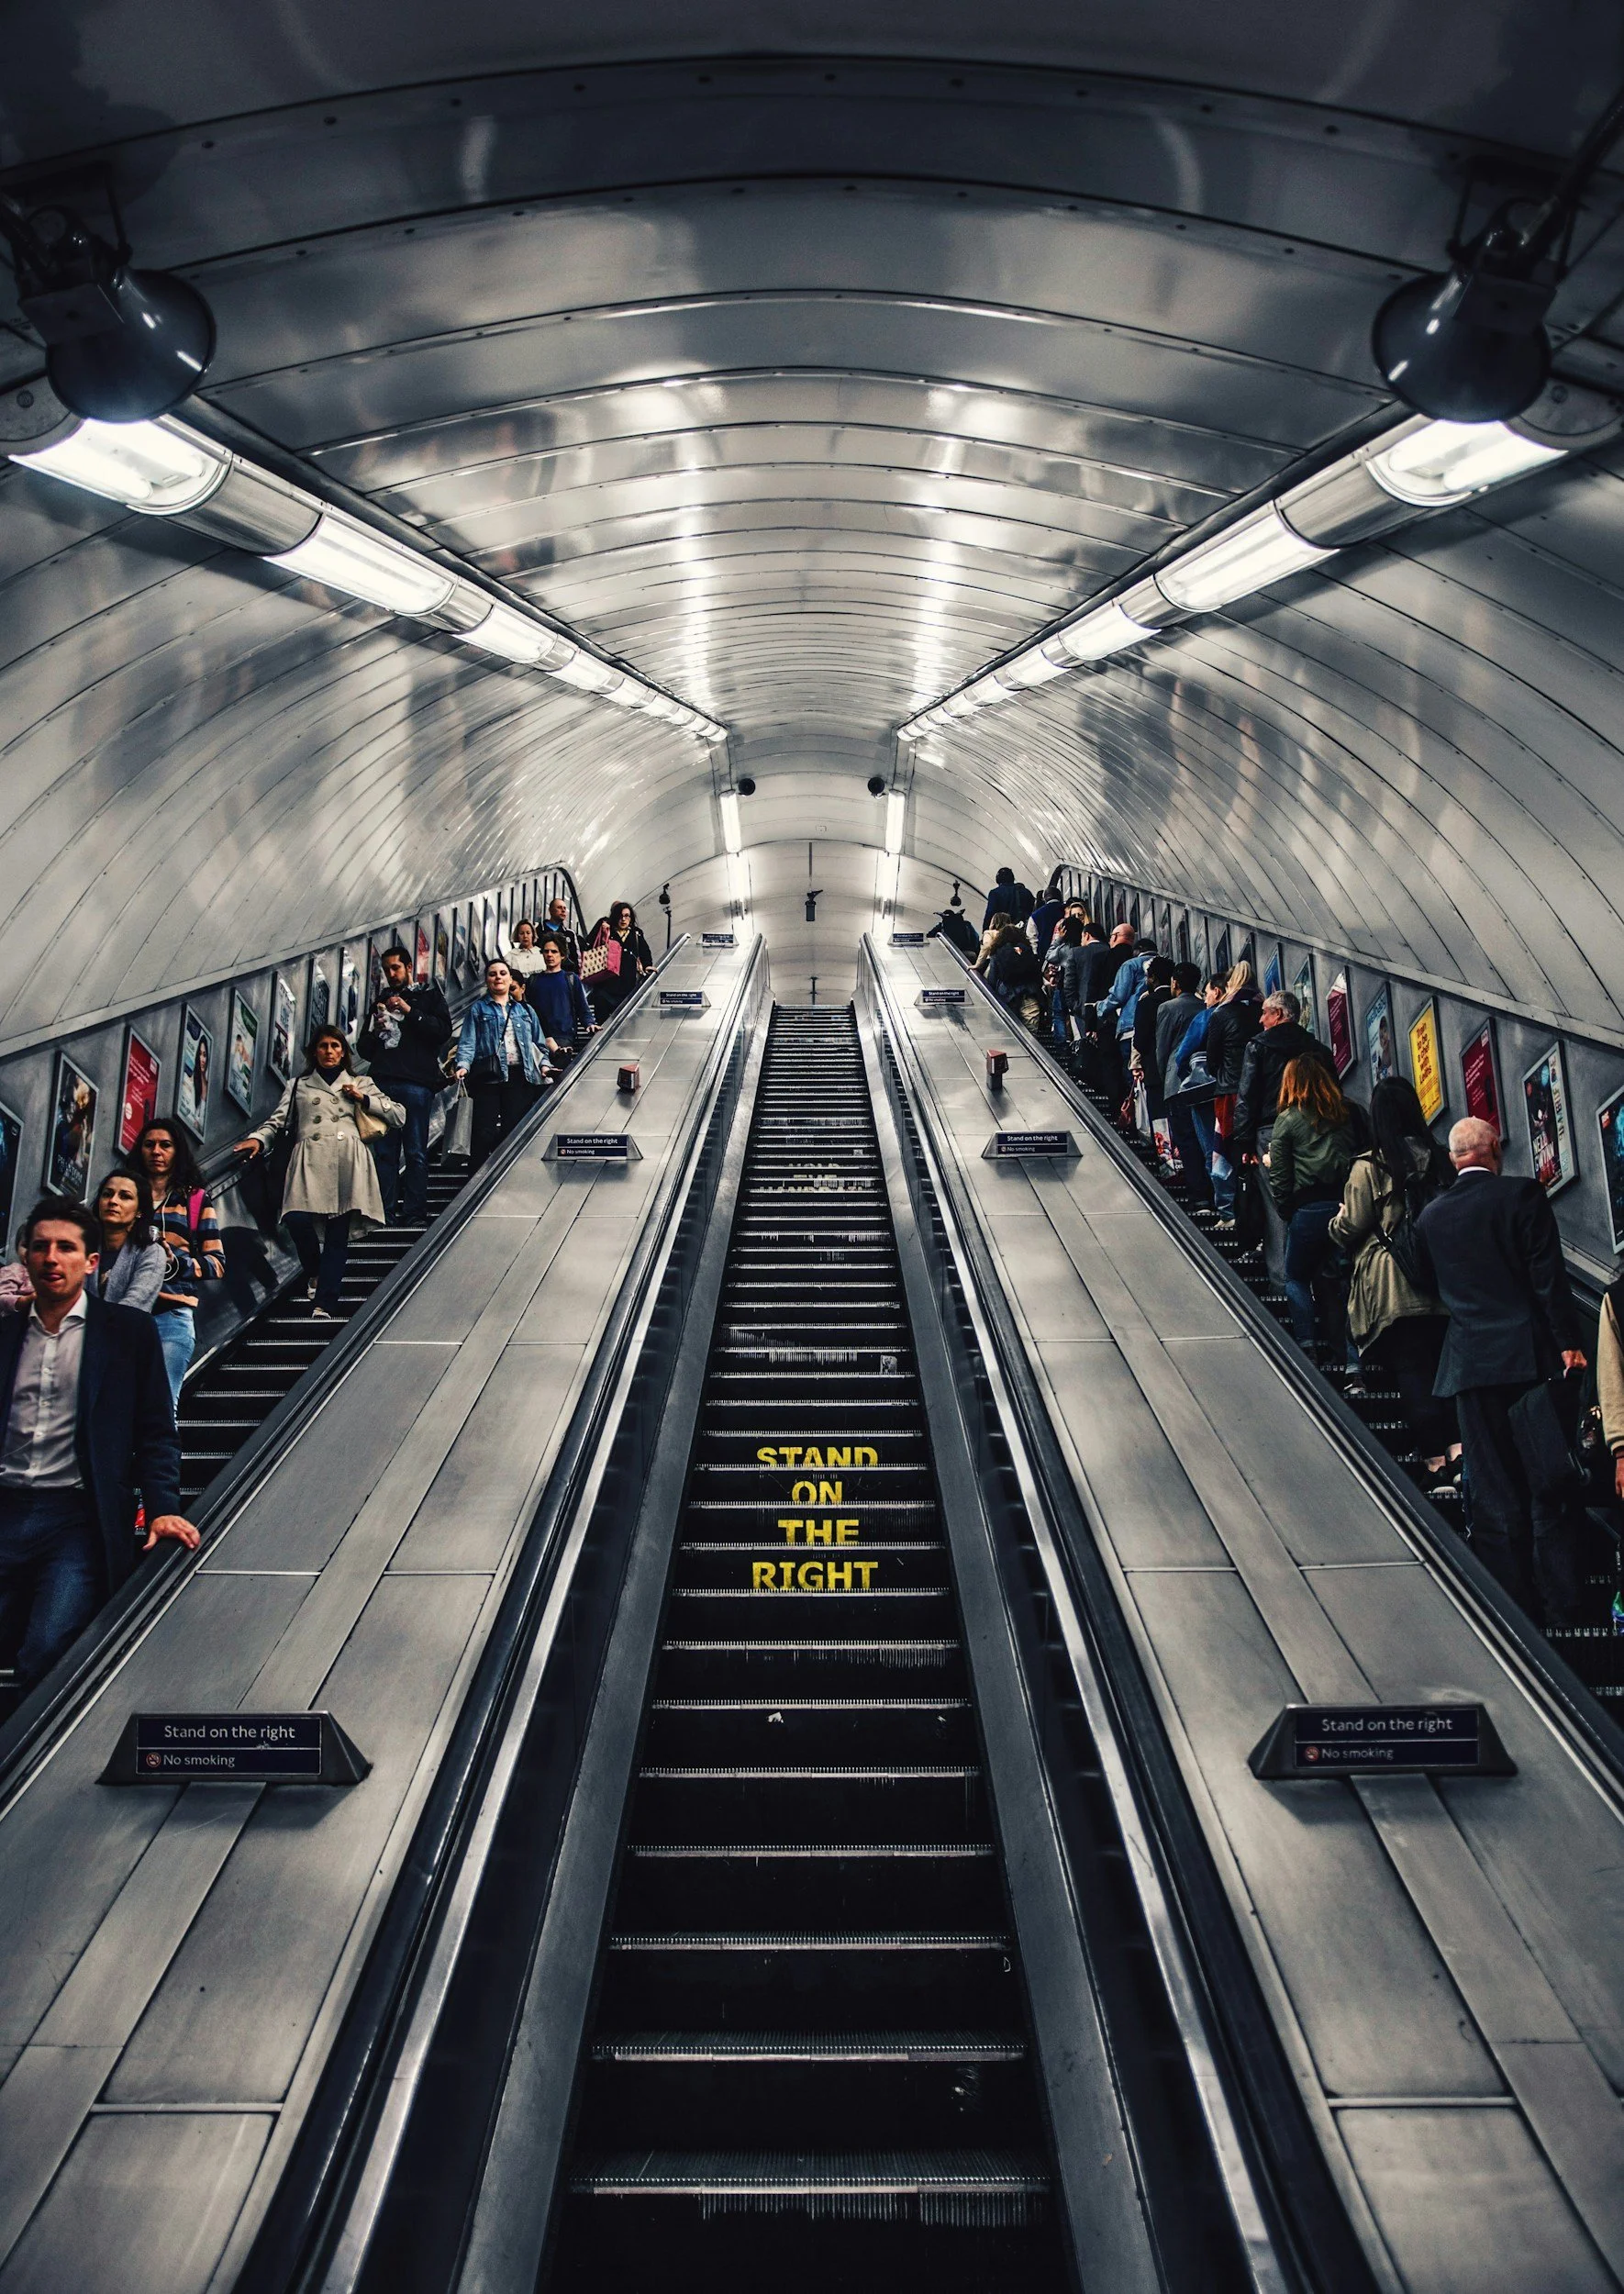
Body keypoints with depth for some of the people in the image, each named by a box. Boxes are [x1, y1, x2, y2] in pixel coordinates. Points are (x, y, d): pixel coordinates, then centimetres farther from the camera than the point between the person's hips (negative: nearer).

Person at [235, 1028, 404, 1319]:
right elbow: (278, 1121, 16)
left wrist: (365, 1099, 8)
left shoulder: (361, 1084, 25)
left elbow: (399, 1116, 18)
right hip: (309, 1159, 1)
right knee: (296, 1219, -21)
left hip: (348, 1161, -1)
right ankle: (315, 1271, 9)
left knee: (338, 1232, -12)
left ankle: (324, 1304, -14)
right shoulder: (299, 1085, 27)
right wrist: (258, 1139, -5)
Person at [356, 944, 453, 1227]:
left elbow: (443, 1031, -5)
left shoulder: (429, 995, 12)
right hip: (382, 1083, 4)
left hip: (416, 1083, -4)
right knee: (384, 1152, 0)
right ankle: (385, 1214, 2)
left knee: (416, 1152, -6)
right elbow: (363, 1048, 24)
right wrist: (375, 1032, 3)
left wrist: (409, 1011, -8)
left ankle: (415, 1215, -5)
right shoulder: (382, 1001, 25)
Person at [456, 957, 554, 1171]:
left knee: (514, 1129, 2)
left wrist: (543, 1064, 1)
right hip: (489, 1076, -2)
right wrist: (463, 1065, -16)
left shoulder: (525, 1010, 20)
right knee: (484, 1133, -8)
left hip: (520, 1075, 3)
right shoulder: (477, 1009, 11)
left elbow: (539, 1043, 19)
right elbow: (467, 1042, 1)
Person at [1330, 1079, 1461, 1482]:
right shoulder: (1440, 1160, 5)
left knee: (1411, 1371, 1)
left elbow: (1352, 1229, -7)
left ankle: (1434, 1453, -2)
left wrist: (1336, 1223, 14)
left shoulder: (1369, 1166, -9)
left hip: (1394, 1289, -4)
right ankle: (1458, 1442, 4)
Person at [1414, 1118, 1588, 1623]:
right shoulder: (1522, 1194, -4)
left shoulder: (1431, 1215, 6)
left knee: (1494, 1495, 7)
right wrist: (1569, 1342, -8)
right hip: (1531, 1354, -2)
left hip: (1470, 1362, 2)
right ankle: (1564, 1609, 7)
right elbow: (1549, 1274, -9)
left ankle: (1516, 1607, 11)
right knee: (1548, 1489, 4)